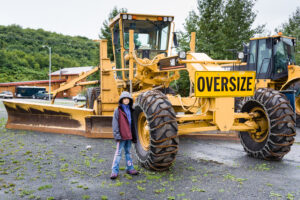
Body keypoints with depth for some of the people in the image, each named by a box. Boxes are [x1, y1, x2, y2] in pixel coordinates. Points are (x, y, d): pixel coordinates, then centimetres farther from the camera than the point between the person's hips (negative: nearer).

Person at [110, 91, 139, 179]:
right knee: (118, 153, -6)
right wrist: (117, 134, -17)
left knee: (128, 152, 15)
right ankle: (114, 171, -3)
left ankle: (130, 168, 24)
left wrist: (134, 136, 17)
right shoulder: (118, 110, -4)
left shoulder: (130, 110, 13)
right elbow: (115, 123, -9)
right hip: (121, 136, -6)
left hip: (129, 136, 6)